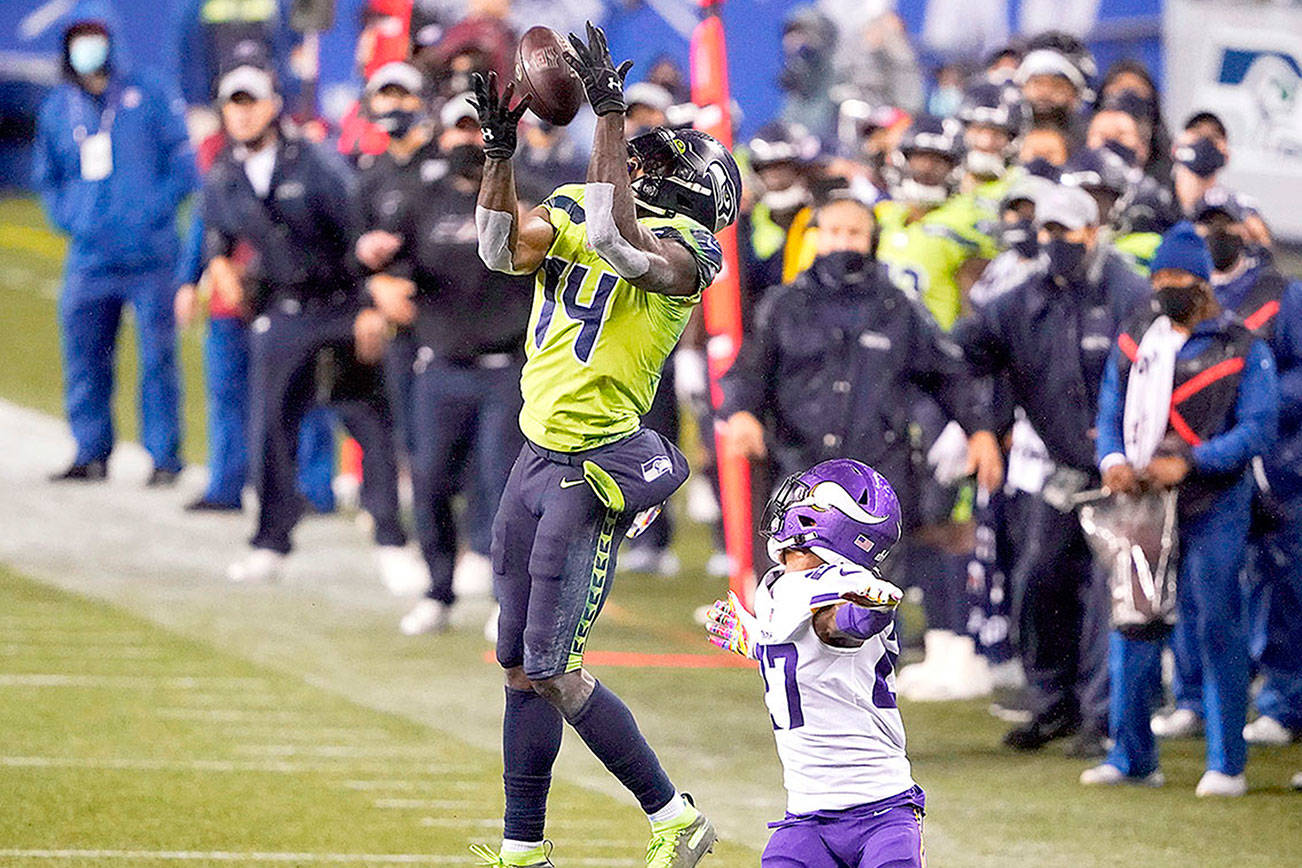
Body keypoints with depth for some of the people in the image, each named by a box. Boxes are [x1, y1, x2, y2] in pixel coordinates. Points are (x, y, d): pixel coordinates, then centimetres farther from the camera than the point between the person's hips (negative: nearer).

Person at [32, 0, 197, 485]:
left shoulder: (149, 96, 3)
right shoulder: (58, 109, 15)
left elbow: (184, 167, 2)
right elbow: (46, 177, 25)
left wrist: (151, 209, -9)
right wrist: (67, 217, 7)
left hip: (149, 257, -4)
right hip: (90, 258, 4)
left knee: (157, 358, -4)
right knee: (83, 356, 2)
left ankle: (164, 457, 1)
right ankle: (91, 453, 11)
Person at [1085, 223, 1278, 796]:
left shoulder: (1242, 349, -1)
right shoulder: (1134, 341, 13)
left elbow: (1258, 427, -8)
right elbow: (1111, 411, 13)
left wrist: (1188, 463, -18)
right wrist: (1113, 459, -8)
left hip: (1214, 505, -4)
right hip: (1140, 498, 5)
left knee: (1217, 627, -5)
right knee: (1131, 626, 5)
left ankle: (1227, 764, 0)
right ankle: (1131, 756, 15)